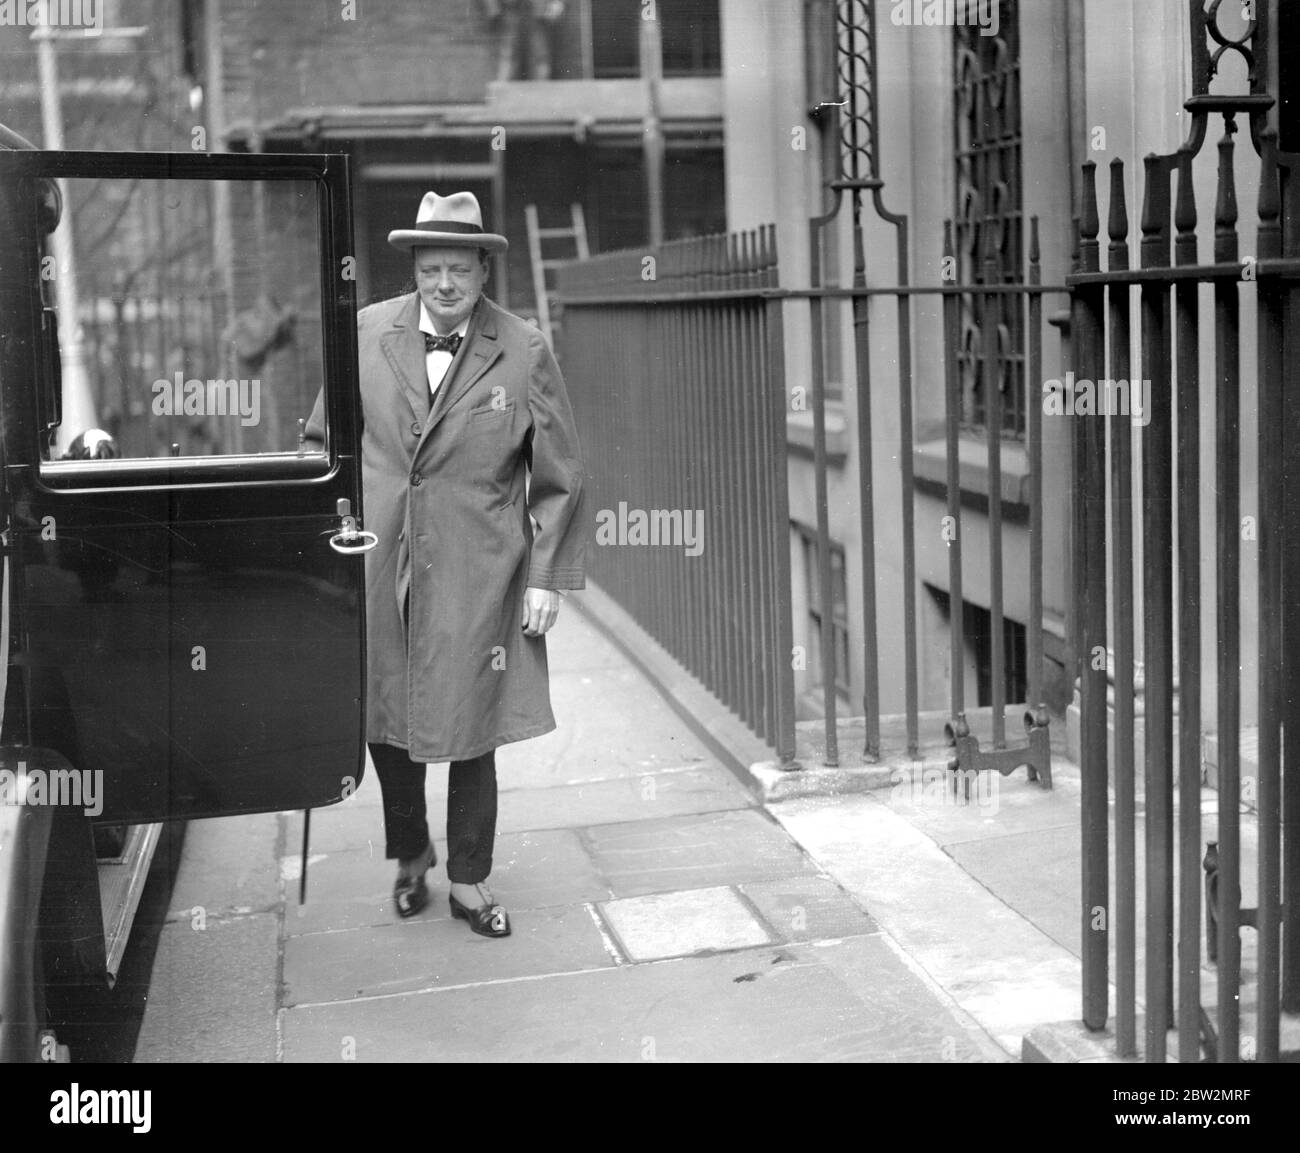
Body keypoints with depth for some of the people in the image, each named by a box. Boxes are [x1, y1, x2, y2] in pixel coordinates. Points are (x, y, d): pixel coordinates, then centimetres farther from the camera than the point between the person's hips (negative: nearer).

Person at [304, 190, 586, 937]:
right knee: (386, 721, 11)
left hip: (476, 579, -2)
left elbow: (561, 476, 1)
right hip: (374, 567, 2)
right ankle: (411, 857, 36)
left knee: (470, 732, 6)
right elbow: (325, 441, 11)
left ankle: (469, 881, 25)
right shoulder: (365, 335, 1)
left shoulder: (526, 352, -4)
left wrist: (548, 576, -3)